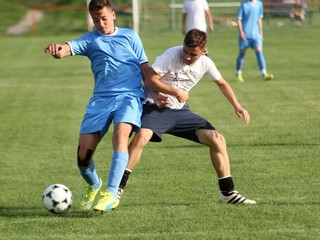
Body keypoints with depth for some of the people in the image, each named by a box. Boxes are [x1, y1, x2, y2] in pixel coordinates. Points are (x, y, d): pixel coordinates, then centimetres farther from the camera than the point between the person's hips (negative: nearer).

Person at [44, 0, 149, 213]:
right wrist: (56, 50, -31)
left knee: (121, 133, -31)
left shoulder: (130, 36, 15)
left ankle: (111, 193, -33)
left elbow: (145, 68, 16)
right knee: (83, 153, -6)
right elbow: (66, 50, -7)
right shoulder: (90, 40, 12)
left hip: (129, 95, -2)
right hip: (101, 98, 2)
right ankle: (94, 186, 28)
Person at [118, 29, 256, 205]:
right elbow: (150, 80, -18)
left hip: (180, 111, 5)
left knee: (217, 139, -4)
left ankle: (228, 193, 8)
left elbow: (221, 83, 16)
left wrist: (237, 106, 6)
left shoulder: (205, 63, -2)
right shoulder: (172, 55, -18)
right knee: (142, 136, -34)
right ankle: (117, 188, -27)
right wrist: (177, 92, -18)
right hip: (156, 107, -5)